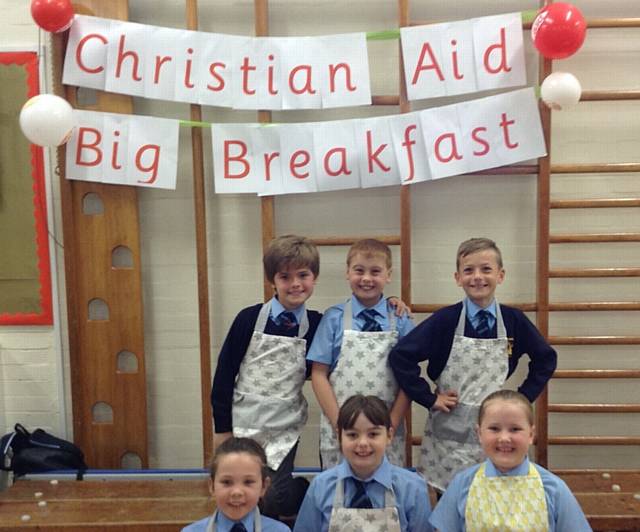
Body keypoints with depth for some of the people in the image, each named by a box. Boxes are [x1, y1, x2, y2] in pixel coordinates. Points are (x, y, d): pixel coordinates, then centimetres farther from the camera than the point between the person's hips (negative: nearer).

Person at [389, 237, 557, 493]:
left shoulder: (513, 320, -1)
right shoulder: (445, 320, -8)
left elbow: (546, 359, 12)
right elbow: (400, 356, -10)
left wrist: (522, 399, 4)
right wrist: (429, 399, -10)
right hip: (449, 433, -1)